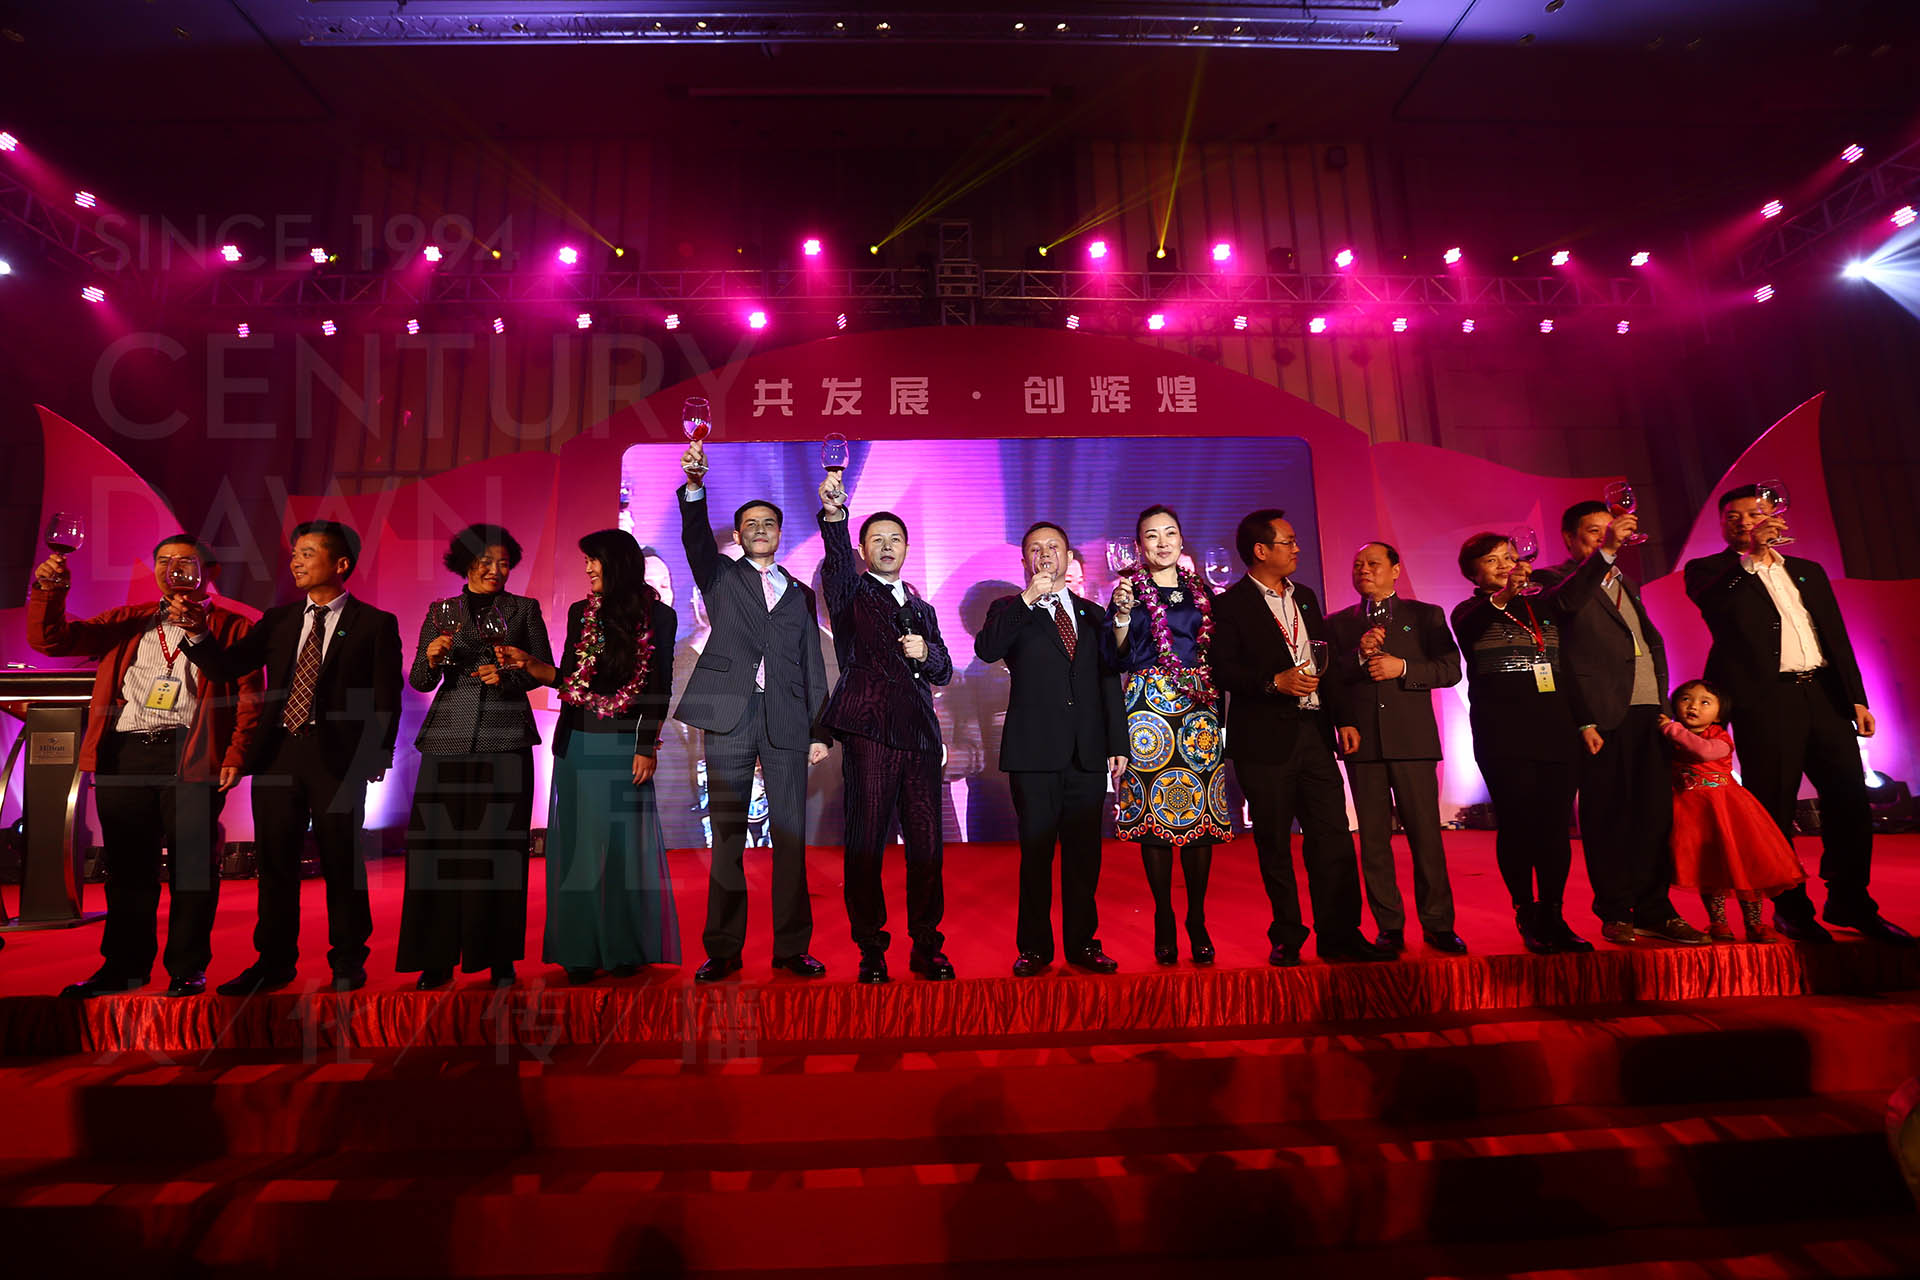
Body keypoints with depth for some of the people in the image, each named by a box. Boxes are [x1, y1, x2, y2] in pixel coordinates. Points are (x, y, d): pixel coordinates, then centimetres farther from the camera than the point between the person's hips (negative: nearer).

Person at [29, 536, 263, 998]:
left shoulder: (231, 626, 6)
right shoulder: (126, 622, 20)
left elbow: (250, 696, -2)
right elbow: (50, 639, 14)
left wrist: (236, 755, -12)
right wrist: (48, 591, -3)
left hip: (190, 755, -4)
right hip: (123, 755, 4)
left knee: (191, 863, -1)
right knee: (126, 864, 10)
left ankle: (187, 968, 11)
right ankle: (124, 965, 23)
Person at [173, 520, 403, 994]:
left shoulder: (375, 623, -1)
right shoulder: (278, 619, 14)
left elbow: (386, 697, -4)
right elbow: (227, 667, 7)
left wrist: (377, 754, -11)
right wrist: (198, 632, -10)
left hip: (338, 756, -4)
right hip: (277, 753, 5)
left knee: (341, 862, 3)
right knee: (275, 862, 11)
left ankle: (348, 963, 17)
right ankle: (274, 961, 25)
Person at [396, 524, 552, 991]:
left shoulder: (524, 609, 10)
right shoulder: (441, 613, 12)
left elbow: (544, 670, 8)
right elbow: (419, 682, 10)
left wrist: (507, 675, -9)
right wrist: (431, 658, -9)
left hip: (505, 740, -1)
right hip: (449, 738, 1)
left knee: (499, 844, -1)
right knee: (438, 842, -2)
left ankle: (500, 957, 8)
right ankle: (438, 958, 10)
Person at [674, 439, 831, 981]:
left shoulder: (800, 594, 18)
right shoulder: (720, 576, 15)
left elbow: (813, 667, 14)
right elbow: (696, 537, -7)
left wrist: (819, 730, 6)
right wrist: (694, 485, -24)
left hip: (787, 722, 2)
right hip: (729, 717, -1)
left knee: (791, 835, 1)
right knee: (727, 836, 2)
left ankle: (792, 947, 10)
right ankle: (723, 950, 11)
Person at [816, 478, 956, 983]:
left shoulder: (922, 609, 24)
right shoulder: (850, 594, 11)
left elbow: (944, 671, 22)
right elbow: (836, 559, -12)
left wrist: (926, 653, 0)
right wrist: (833, 513, -30)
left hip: (920, 734, 4)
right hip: (869, 730, -4)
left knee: (927, 845, 4)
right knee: (865, 844, -2)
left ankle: (927, 948, 17)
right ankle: (871, 951, 11)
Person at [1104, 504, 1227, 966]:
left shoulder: (1202, 593, 15)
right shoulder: (1129, 591, 5)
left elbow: (1217, 655, 17)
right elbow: (1116, 660, -3)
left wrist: (1218, 711, 3)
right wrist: (1121, 614, -16)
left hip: (1198, 710, 3)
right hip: (1149, 709, -3)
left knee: (1201, 812, 1)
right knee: (1154, 813, -2)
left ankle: (1198, 919, 12)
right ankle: (1164, 920, 10)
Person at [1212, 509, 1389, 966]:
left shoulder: (1305, 597, 17)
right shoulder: (1230, 604, -4)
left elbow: (1326, 660, 19)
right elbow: (1223, 670, -11)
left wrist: (1344, 717, 12)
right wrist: (1275, 682, -21)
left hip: (1314, 731, 6)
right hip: (1265, 738, -5)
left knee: (1333, 835, 3)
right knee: (1274, 843, 4)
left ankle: (1340, 934, 14)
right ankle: (1287, 938, 17)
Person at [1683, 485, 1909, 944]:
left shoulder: (1808, 571, 19)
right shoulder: (1709, 571, 4)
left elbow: (1838, 636, 18)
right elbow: (1709, 601, -19)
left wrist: (1856, 697, 11)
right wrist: (1752, 555, -23)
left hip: (1825, 696, 5)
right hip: (1765, 703, -5)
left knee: (1850, 801, 5)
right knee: (1774, 809, -1)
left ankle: (1850, 904, 20)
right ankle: (1791, 909, 10)